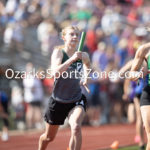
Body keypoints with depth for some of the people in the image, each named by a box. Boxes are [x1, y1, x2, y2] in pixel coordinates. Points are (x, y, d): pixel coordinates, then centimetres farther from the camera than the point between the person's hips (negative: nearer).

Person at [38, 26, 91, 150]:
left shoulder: (83, 55, -3)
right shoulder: (59, 52, -13)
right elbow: (55, 73, -32)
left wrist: (85, 77, 6)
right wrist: (71, 59, -40)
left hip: (77, 100, 1)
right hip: (58, 101, -1)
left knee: (76, 127, -30)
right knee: (49, 137, 17)